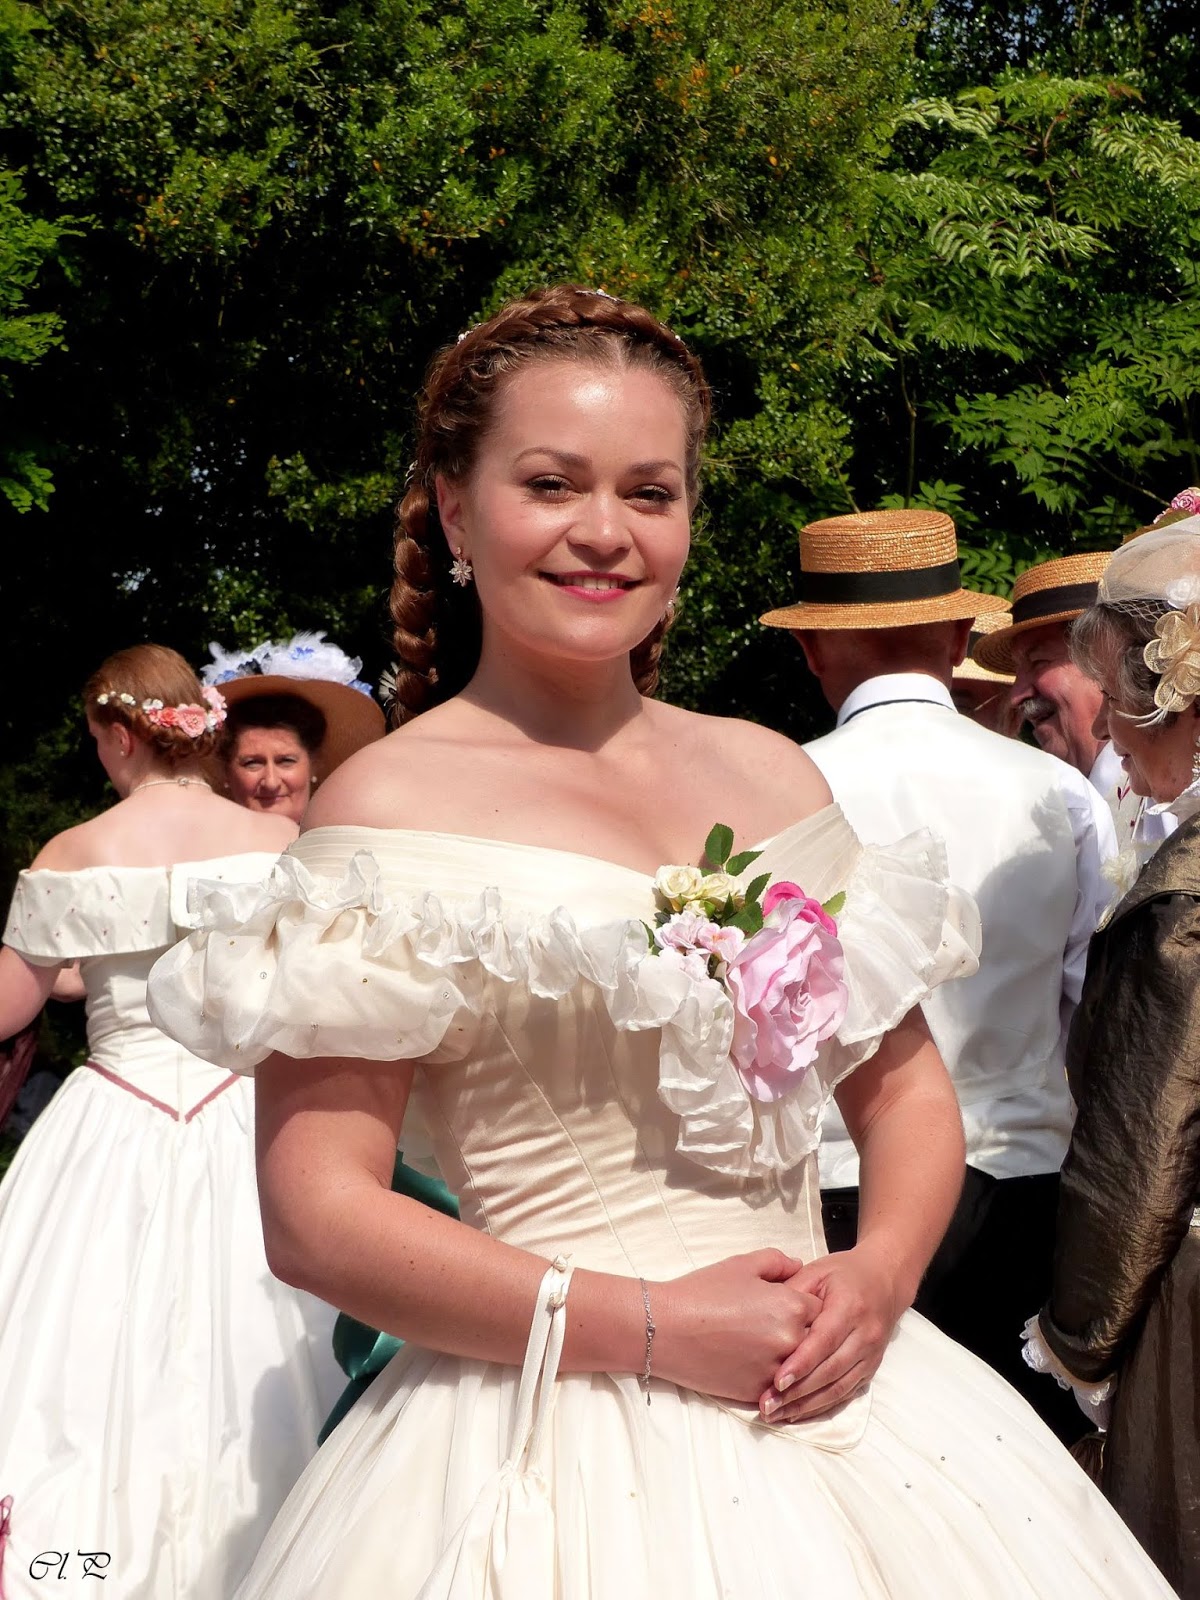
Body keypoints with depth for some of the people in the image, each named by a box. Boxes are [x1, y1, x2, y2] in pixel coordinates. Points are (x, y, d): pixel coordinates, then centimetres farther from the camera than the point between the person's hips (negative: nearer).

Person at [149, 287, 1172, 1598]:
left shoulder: (768, 771, 6)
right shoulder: (388, 801, -9)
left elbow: (906, 1084, 12)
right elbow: (315, 1210, -13)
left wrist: (878, 1275, -7)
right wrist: (652, 1329, -16)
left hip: (846, 1400, 5)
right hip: (558, 1437, -5)